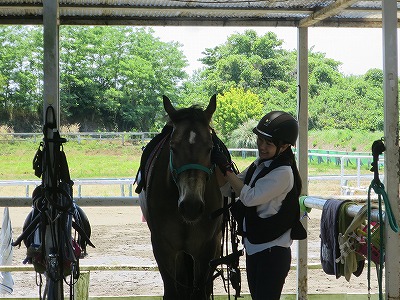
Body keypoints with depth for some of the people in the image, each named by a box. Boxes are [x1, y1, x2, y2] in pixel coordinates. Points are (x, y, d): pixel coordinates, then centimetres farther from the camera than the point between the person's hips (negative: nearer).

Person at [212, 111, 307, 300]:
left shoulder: (283, 172, -17)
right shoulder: (259, 165, 10)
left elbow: (249, 197, -21)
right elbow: (226, 189, 12)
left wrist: (226, 167, -16)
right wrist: (217, 163, -3)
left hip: (273, 252, -9)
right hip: (253, 248, 9)